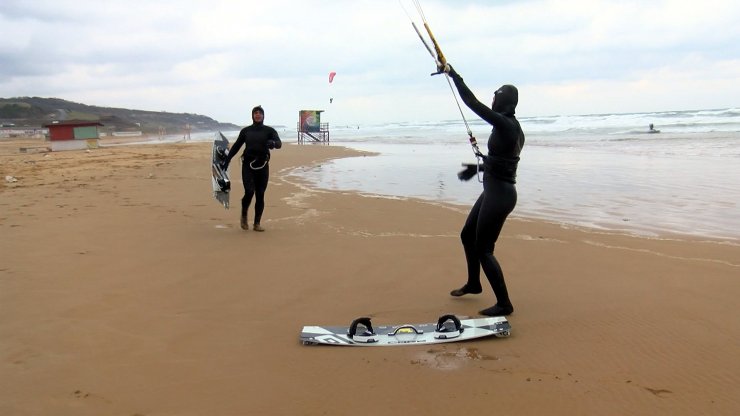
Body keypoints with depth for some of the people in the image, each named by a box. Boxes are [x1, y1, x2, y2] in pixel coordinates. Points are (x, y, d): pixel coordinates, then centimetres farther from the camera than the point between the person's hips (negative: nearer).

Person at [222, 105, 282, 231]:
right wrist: (227, 160, 13)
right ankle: (244, 216, 12)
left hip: (263, 166, 1)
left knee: (260, 195, 2)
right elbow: (236, 146, 16)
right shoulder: (245, 131, 9)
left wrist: (273, 143, -34)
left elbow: (279, 144, -11)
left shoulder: (269, 131, 4)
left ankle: (257, 224, 11)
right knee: (249, 192, -15)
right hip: (248, 165, 0)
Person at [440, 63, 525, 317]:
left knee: (483, 248, -4)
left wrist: (453, 74, -12)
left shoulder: (505, 124, -18)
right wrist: (477, 166, 37)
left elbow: (473, 103, -19)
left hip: (499, 194, -10)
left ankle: (504, 304, 5)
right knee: (468, 234, 23)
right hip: (495, 190, 10)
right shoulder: (510, 127, 10)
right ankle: (473, 284, 41)